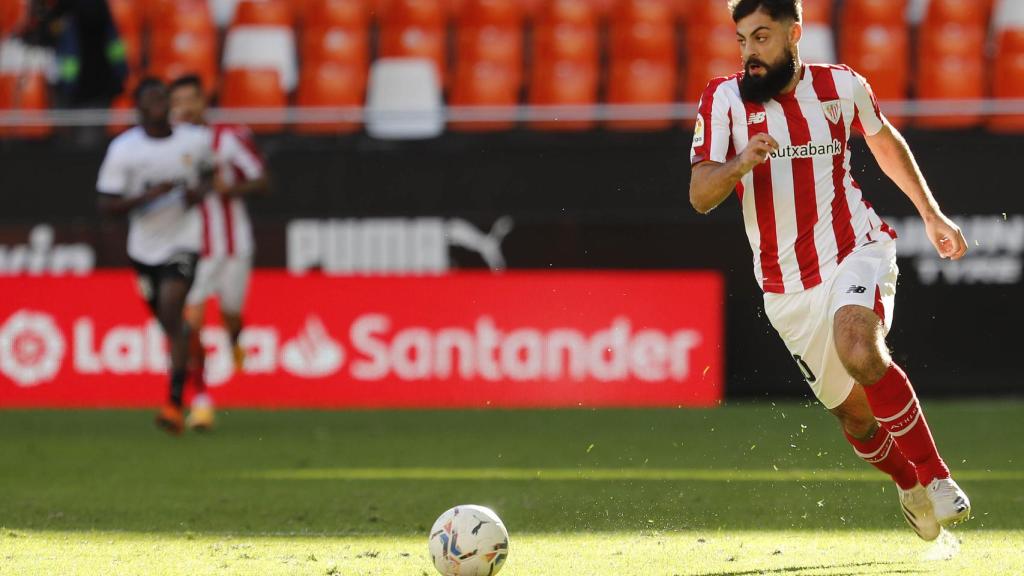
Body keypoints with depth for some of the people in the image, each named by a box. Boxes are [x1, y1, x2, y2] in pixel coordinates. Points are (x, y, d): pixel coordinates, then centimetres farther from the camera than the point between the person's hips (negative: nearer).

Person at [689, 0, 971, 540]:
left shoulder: (841, 86, -2)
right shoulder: (724, 99, -6)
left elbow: (885, 142, 19)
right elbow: (700, 196, -15)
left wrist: (931, 214, 23)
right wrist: (741, 165, -35)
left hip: (856, 251, -2)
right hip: (788, 288, 2)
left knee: (859, 352, -32)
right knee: (854, 414, 7)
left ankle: (936, 478, -21)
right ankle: (909, 486, 38)